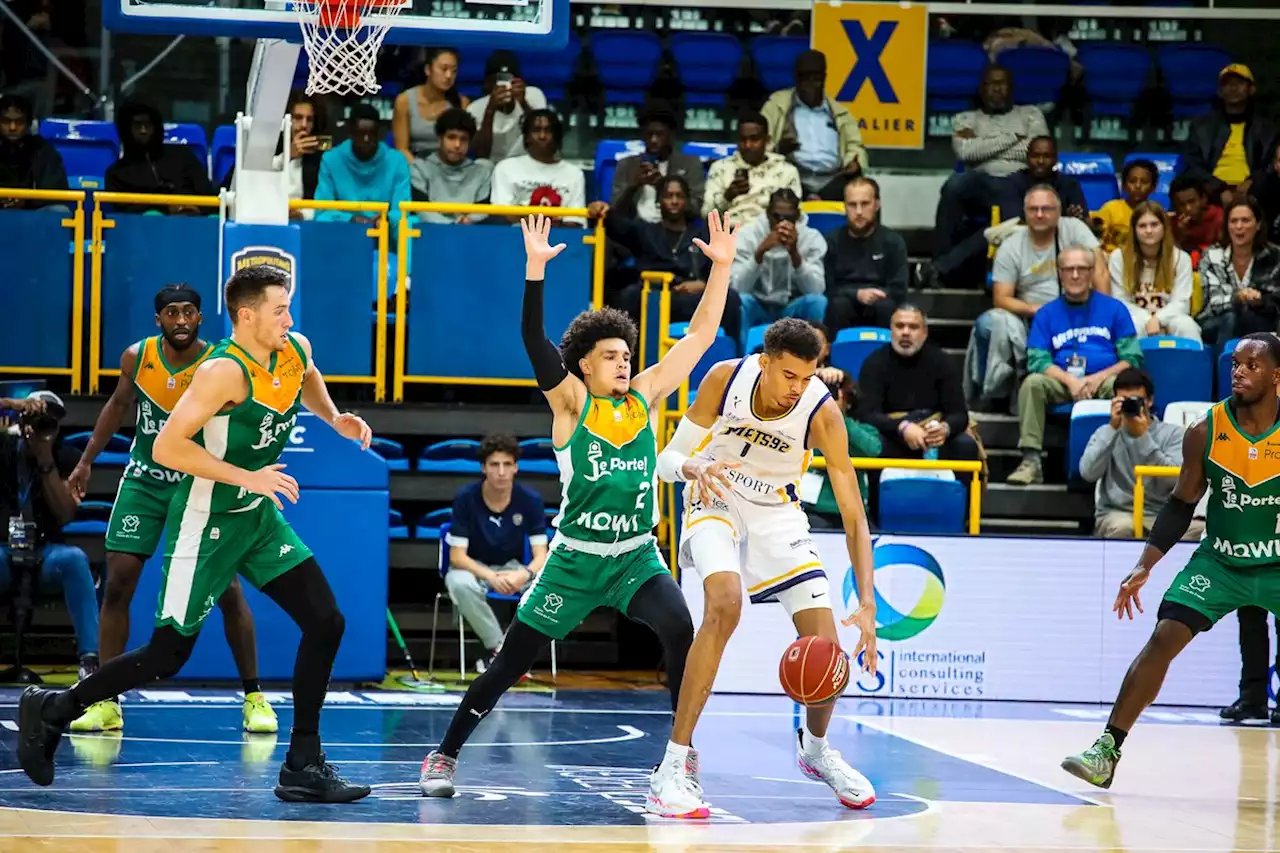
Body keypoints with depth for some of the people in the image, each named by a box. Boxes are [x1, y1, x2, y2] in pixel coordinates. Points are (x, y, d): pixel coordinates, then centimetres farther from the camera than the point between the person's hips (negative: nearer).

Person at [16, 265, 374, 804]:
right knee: (167, 655, -2)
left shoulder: (296, 350, -1)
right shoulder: (224, 371, -26)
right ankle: (51, 710, 18)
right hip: (207, 521, -7)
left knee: (325, 623, -3)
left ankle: (303, 767, 3)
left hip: (259, 515, 7)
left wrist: (334, 418, 8)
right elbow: (166, 447, -30)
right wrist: (247, 476, -31)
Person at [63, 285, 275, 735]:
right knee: (117, 584, -4)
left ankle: (254, 697, 9)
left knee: (227, 589, -5)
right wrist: (86, 461, 14)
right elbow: (119, 405, 11)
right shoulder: (137, 358, -8)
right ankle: (104, 702, 1)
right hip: (144, 480, 3)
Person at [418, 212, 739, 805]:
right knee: (511, 661, 2)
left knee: (681, 631, -24)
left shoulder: (645, 396, 5)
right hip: (575, 560, -2)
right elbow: (533, 338, -18)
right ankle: (444, 755, 16)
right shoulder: (570, 401, -5)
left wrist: (721, 267, -3)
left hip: (637, 556, 2)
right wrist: (535, 268, -29)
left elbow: (700, 335, 5)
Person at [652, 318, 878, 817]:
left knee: (827, 648, -6)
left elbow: (854, 516, -23)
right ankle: (670, 769, -29)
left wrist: (866, 604, -33)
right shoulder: (726, 379, -24)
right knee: (725, 603, -32)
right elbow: (668, 460, -14)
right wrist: (695, 466, -39)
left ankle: (815, 749, 30)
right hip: (717, 500, -2)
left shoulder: (823, 413, -24)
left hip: (778, 513, 2)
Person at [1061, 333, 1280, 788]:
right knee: (1164, 638, -14)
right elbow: (1181, 507, 0)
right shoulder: (1205, 433, -11)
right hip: (1220, 559, 1)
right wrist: (1144, 567, -8)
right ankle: (1107, 750, -10)